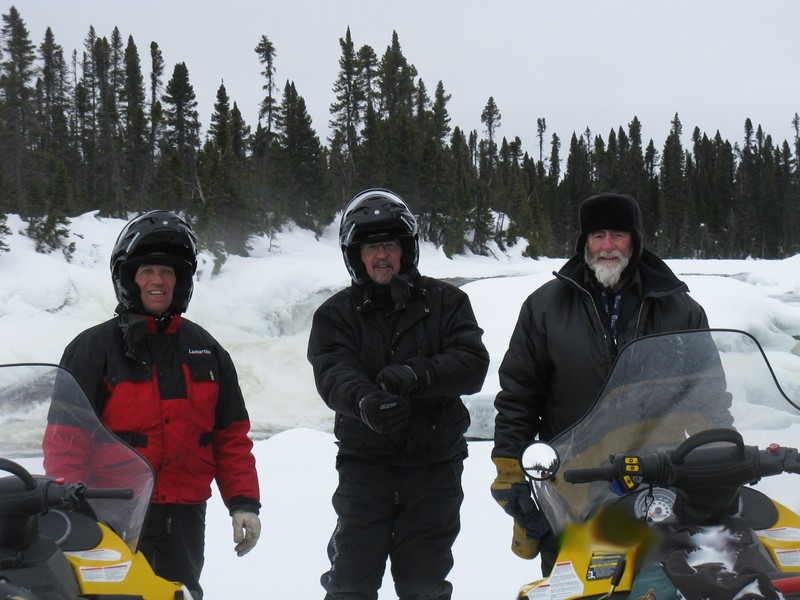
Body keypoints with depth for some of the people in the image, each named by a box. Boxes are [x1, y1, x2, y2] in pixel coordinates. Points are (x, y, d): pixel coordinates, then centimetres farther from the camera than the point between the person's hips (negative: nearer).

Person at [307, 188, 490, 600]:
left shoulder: (445, 303, 6)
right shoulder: (336, 314, 5)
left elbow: (473, 365, -7)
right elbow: (332, 375, -12)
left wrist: (417, 375, -26)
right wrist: (364, 401, -35)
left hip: (435, 462, 0)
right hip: (364, 462, 0)